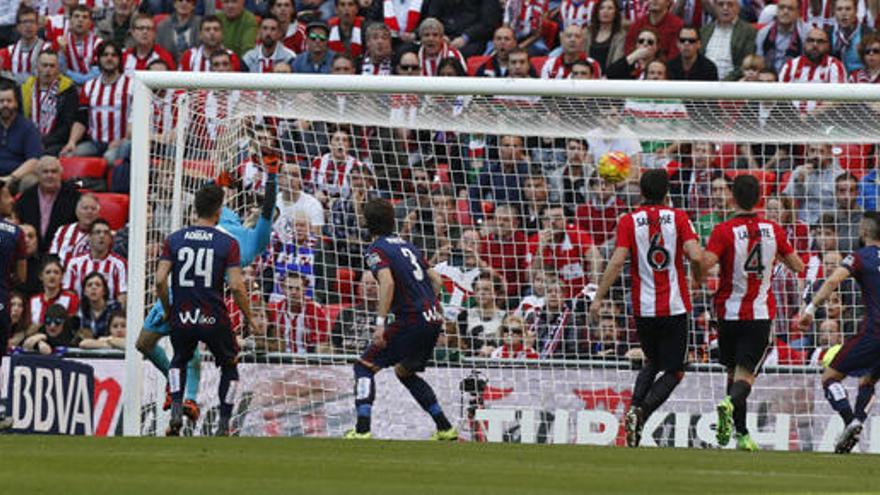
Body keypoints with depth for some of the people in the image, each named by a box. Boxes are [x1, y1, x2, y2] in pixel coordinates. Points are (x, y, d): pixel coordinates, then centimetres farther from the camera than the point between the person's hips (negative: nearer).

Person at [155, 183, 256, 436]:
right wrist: (248, 318, 1)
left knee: (179, 361, 28)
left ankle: (176, 412, 6)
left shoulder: (174, 239, 2)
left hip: (182, 318, 2)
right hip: (214, 319, -2)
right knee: (229, 366, 22)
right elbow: (236, 286, -11)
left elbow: (160, 280, -3)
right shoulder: (228, 243, -6)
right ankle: (223, 425, 16)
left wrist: (167, 311, 12)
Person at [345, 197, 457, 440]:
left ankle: (362, 431, -16)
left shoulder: (377, 250, -4)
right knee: (404, 371, 27)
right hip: (434, 319, 8)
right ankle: (445, 429, 24)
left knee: (364, 367, -2)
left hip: (410, 320, -8)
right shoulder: (406, 245, 19)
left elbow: (387, 282, -21)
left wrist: (381, 322, -24)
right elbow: (436, 279, 19)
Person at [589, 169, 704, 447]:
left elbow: (618, 261, -10)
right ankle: (643, 411, -18)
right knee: (674, 372, 6)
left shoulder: (629, 222, 1)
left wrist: (598, 298, -8)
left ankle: (635, 407, 1)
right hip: (675, 306, -2)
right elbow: (696, 256, -12)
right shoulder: (678, 218, -1)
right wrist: (698, 278, 9)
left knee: (652, 362, 24)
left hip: (643, 307, 2)